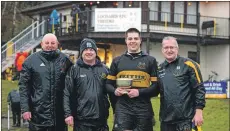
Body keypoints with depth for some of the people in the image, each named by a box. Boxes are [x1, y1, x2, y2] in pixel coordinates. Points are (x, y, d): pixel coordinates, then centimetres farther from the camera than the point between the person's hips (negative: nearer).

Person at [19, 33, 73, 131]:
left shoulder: (65, 60, 6)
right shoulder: (31, 60, 2)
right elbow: (23, 85, 0)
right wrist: (25, 108, -7)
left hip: (60, 114, 2)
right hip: (38, 114, -1)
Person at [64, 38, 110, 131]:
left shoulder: (104, 69, 10)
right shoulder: (74, 70, 0)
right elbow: (67, 93, -4)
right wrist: (68, 113, -11)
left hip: (101, 118, 3)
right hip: (81, 120, -3)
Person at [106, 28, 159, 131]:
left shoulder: (150, 60, 8)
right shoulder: (117, 61, 13)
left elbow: (156, 86, 1)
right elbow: (108, 84, 14)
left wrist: (140, 92, -15)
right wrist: (115, 90, -9)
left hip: (143, 108, 0)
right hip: (123, 108, 0)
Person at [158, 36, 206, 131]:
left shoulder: (188, 64, -4)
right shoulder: (160, 68, 11)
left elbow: (199, 89, -6)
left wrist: (199, 111, -11)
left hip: (185, 118, -5)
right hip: (165, 118, 5)